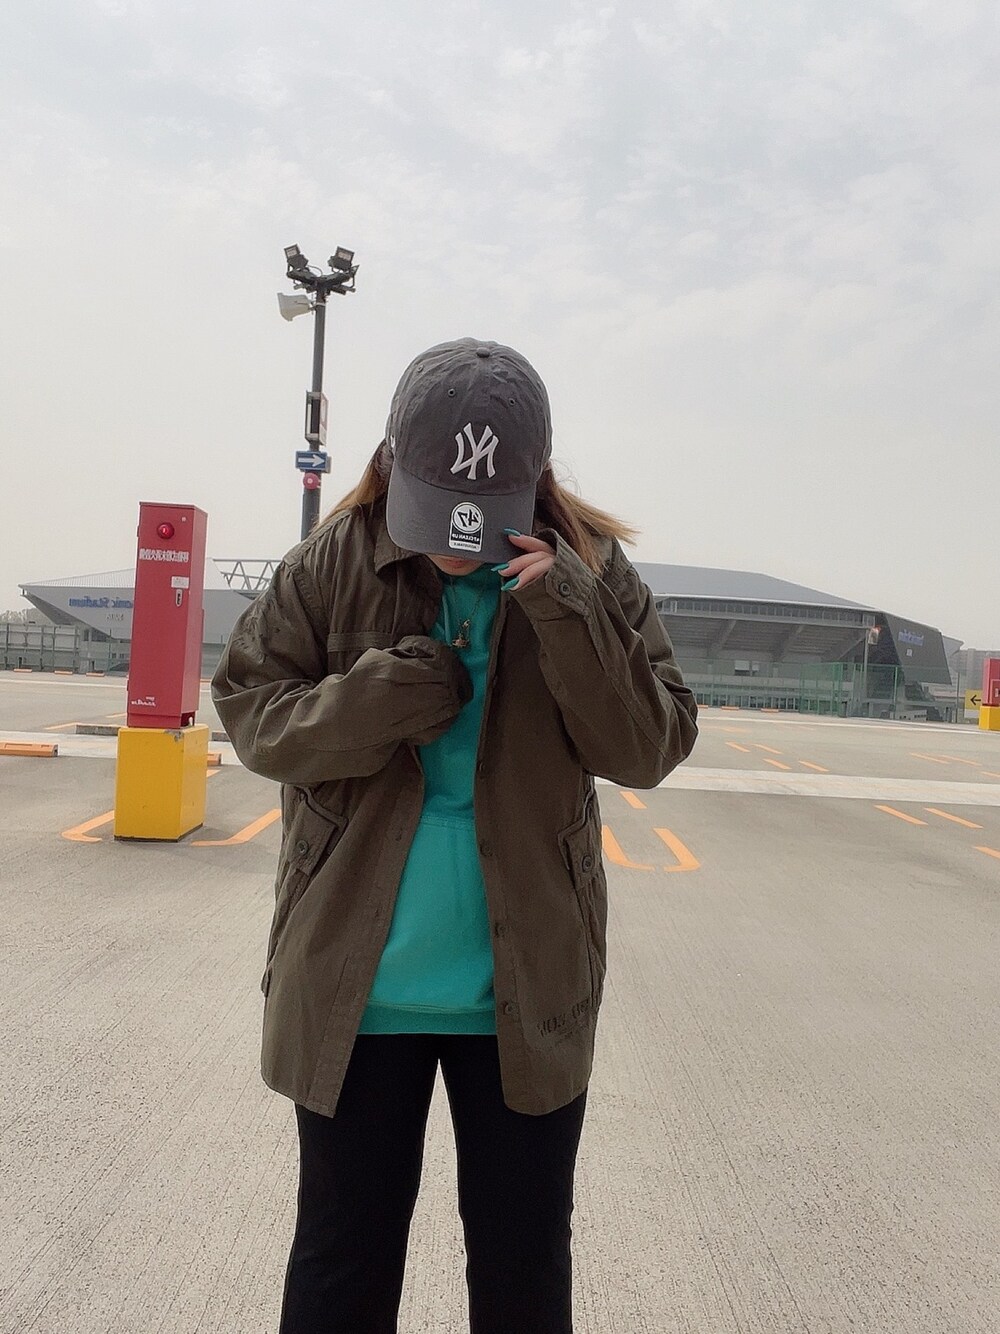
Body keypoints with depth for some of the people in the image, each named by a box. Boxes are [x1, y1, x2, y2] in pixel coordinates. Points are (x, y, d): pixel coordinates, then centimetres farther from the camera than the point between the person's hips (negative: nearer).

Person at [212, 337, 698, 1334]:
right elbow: (247, 710, -3)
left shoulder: (589, 573, -7)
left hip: (527, 990, 1)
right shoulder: (335, 561, -8)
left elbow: (649, 750, -10)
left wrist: (569, 615, -25)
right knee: (344, 1252, 19)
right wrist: (379, 699, -22)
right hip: (354, 985, 0)